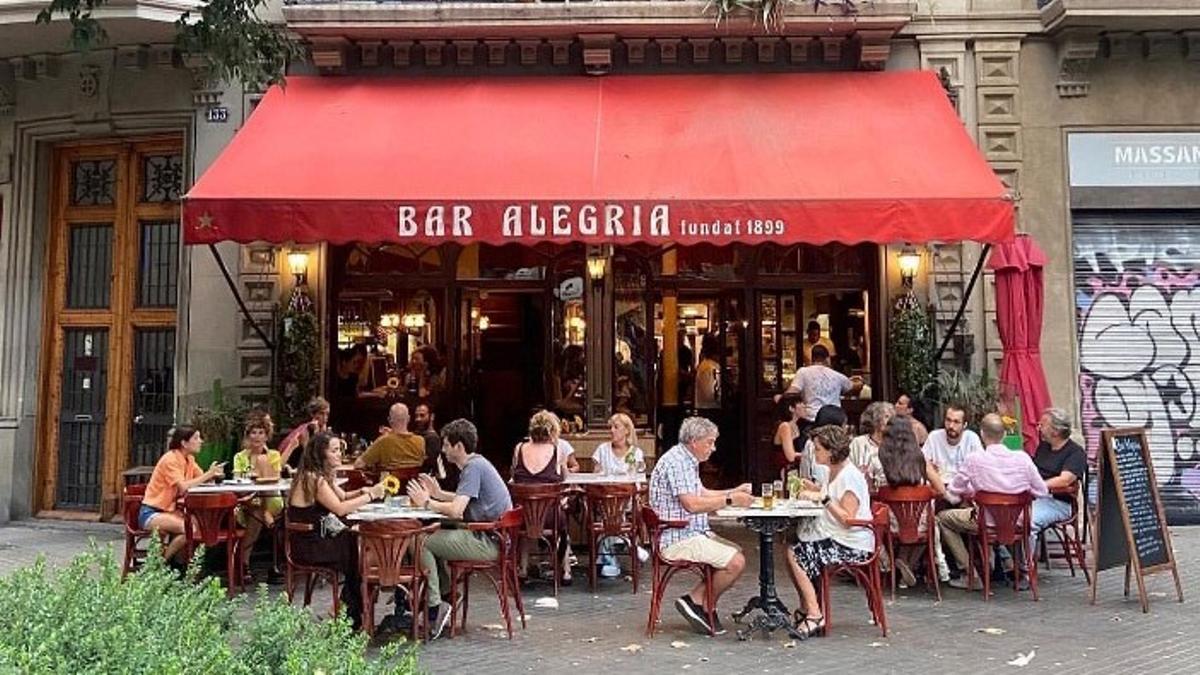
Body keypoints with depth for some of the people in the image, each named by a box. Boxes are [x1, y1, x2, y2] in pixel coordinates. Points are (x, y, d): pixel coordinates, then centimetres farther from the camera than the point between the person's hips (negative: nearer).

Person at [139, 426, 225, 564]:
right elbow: (183, 487, -28)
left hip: (169, 510, 8)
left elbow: (202, 481, 1)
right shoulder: (170, 459, -18)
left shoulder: (189, 459, 7)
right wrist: (209, 474, -23)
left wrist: (212, 474, -20)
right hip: (151, 513, -8)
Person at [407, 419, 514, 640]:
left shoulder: (473, 467, -16)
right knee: (434, 536, 23)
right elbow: (464, 500, 28)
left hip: (488, 542, -11)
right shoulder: (477, 463, 15)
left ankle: (435, 607, -5)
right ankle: (445, 596, 25)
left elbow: (456, 510, -24)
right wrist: (438, 494, 17)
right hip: (489, 535, 11)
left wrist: (427, 503, -8)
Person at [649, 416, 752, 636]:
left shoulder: (687, 461, 17)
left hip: (693, 533, 11)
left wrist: (734, 492, 11)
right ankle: (702, 604, 2)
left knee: (737, 553, 7)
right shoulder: (676, 462, -18)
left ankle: (696, 600, 6)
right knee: (736, 562, -18)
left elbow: (702, 493, 24)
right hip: (678, 539, -11)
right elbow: (692, 504, -25)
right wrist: (730, 500, -19)